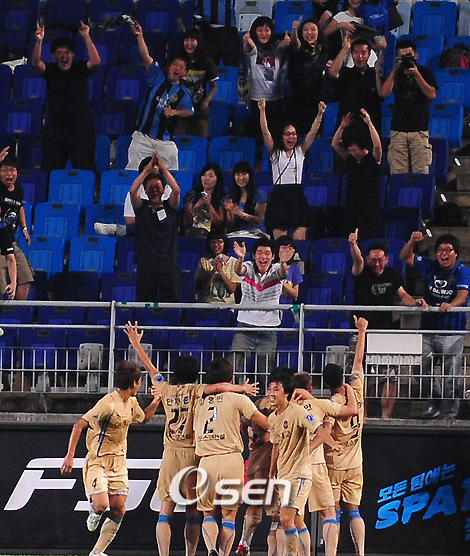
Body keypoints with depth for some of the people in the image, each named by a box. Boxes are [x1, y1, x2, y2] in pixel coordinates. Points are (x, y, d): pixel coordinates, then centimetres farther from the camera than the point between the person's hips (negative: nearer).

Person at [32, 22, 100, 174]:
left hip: (81, 128, -2)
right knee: (50, 169, -1)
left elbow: (95, 62, -17)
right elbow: (36, 64, -13)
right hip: (55, 126, 2)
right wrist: (39, 41, -28)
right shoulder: (50, 70, 5)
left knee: (85, 169, -5)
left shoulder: (80, 69, 1)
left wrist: (87, 37, -24)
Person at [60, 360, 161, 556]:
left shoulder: (131, 403, 8)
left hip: (119, 463, 7)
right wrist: (70, 456, -26)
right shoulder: (108, 404, -19)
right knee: (101, 505, -23)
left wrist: (157, 400, 16)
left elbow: (143, 417, 32)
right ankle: (93, 514, 16)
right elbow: (79, 425, -21)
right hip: (98, 461, -7)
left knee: (118, 510, -2)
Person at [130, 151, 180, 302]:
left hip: (168, 265, 0)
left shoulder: (170, 207, 7)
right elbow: (132, 191, -9)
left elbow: (176, 190, -11)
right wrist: (148, 169, -9)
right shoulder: (141, 207, 7)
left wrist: (163, 168, -10)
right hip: (146, 265, 0)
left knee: (172, 302, -3)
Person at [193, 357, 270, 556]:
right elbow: (266, 423, 0)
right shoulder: (236, 399, 2)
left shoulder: (199, 402, 12)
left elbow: (195, 433, 14)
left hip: (206, 462, 2)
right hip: (231, 459, -2)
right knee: (229, 514, 7)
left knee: (208, 513, 13)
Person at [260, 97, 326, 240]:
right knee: (279, 243, -4)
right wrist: (262, 111, -15)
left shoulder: (300, 151, 12)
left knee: (300, 240, -6)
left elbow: (313, 133, 2)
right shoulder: (275, 152, 8)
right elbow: (265, 132, -3)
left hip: (297, 196, 1)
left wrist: (320, 114, -12)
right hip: (279, 195, -1)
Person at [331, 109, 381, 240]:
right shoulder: (350, 159, 11)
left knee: (368, 239, -11)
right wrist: (342, 127, -4)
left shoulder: (373, 159, -2)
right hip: (352, 204, 5)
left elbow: (377, 146, -20)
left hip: (370, 207, -5)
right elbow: (335, 144, 7)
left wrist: (369, 124, -22)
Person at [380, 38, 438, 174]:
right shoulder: (395, 74, 14)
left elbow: (431, 95, -6)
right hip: (398, 130, 2)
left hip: (420, 130, -2)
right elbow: (384, 93, -2)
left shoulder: (425, 72, 8)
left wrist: (416, 74, -13)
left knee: (421, 173, -8)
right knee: (397, 174, -6)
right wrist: (395, 70, -7)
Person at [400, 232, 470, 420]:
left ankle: (449, 413, 9)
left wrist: (450, 305, -41)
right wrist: (413, 241, -5)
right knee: (423, 369, 2)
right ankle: (435, 403, 22)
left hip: (452, 332, -4)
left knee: (450, 376, -3)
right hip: (428, 329, 4)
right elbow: (405, 257, 14)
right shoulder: (429, 267, 8)